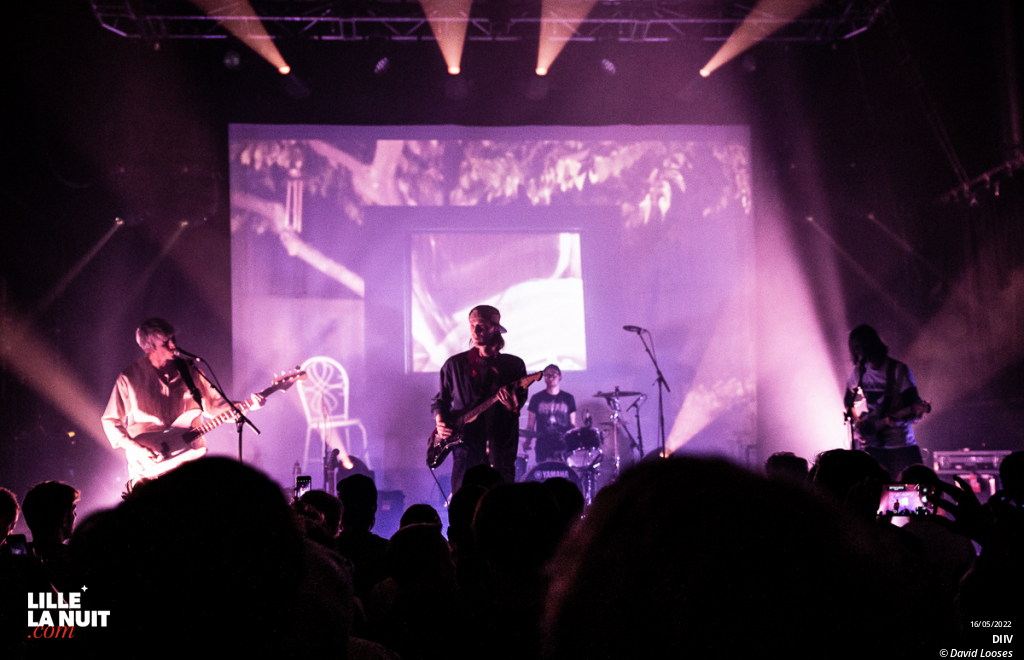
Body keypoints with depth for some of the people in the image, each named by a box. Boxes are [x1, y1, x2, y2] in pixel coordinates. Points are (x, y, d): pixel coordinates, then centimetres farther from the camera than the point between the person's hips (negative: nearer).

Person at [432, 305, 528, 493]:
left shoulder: (514, 365, 8)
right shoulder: (455, 364, 10)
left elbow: (522, 403, 10)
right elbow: (440, 400, 20)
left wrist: (512, 407, -13)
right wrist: (440, 421, 0)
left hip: (501, 450, 0)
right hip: (465, 447, 0)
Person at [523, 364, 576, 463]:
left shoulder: (568, 398, 12)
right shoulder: (537, 398, 9)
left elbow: (572, 424, 14)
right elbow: (530, 425, 10)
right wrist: (528, 440, -8)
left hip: (563, 445, 0)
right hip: (543, 445, 0)